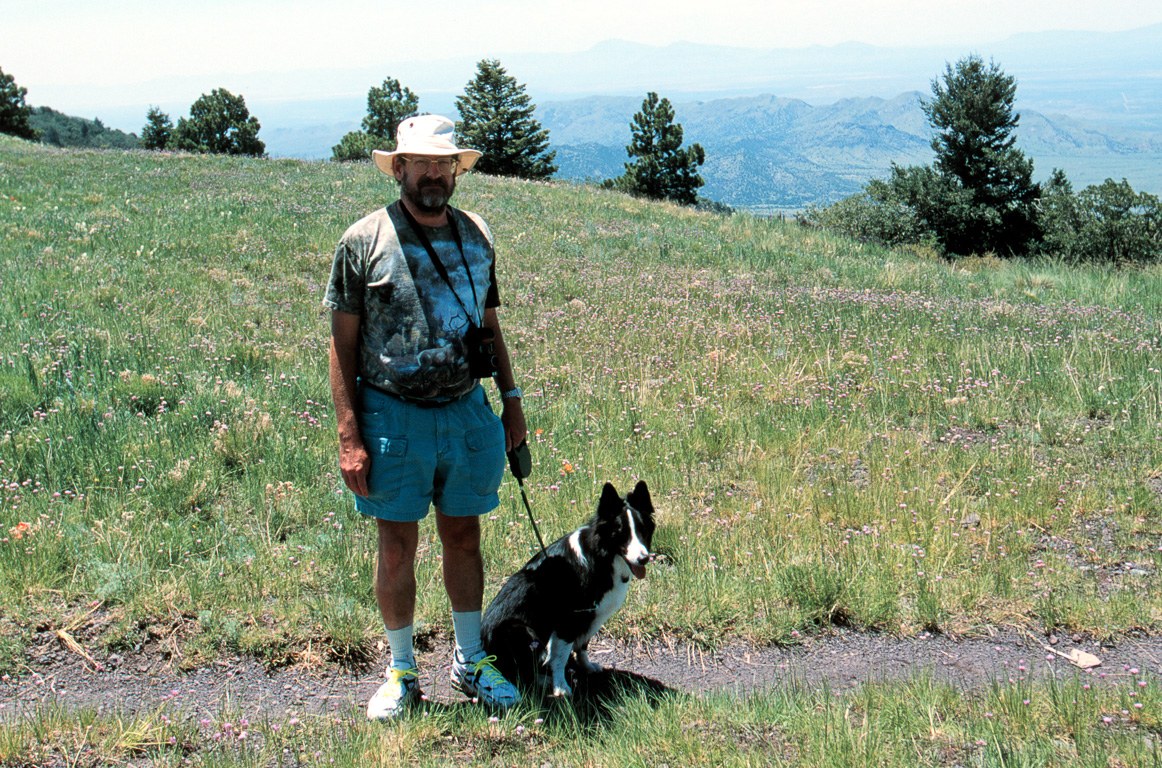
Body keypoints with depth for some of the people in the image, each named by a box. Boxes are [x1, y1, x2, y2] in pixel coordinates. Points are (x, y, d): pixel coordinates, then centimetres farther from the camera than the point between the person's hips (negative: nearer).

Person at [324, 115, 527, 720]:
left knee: (463, 538, 12)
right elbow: (342, 344, -5)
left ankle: (470, 662, 27)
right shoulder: (365, 240, -5)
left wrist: (512, 400, 11)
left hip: (468, 412, 4)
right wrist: (349, 436, -11)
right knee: (397, 548, 4)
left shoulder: (476, 237, 8)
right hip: (394, 415, -3)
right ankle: (401, 673, 20)